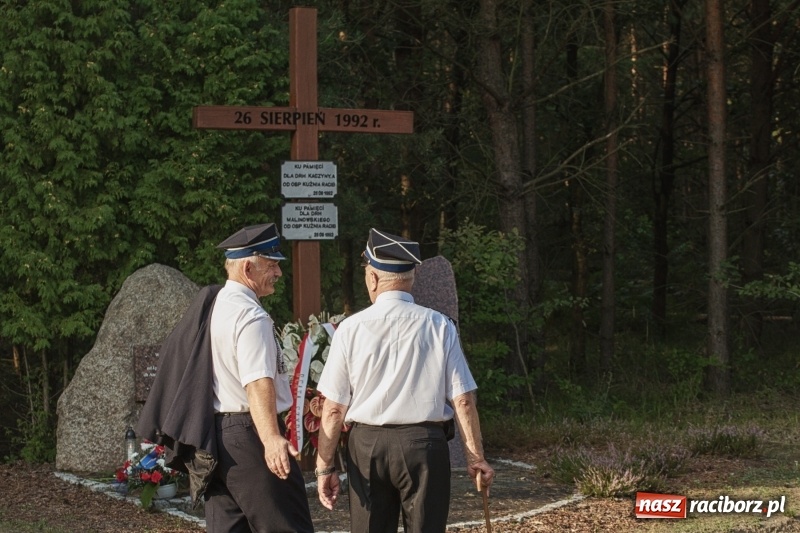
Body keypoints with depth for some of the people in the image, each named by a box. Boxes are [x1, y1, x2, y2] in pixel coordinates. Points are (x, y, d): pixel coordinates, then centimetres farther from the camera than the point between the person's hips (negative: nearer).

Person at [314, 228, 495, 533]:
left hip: (367, 444, 0)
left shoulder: (351, 329, -3)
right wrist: (475, 457, 2)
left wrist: (325, 466, 4)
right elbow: (462, 400, -4)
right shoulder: (439, 327, -3)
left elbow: (334, 408, -2)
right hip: (424, 443, 0)